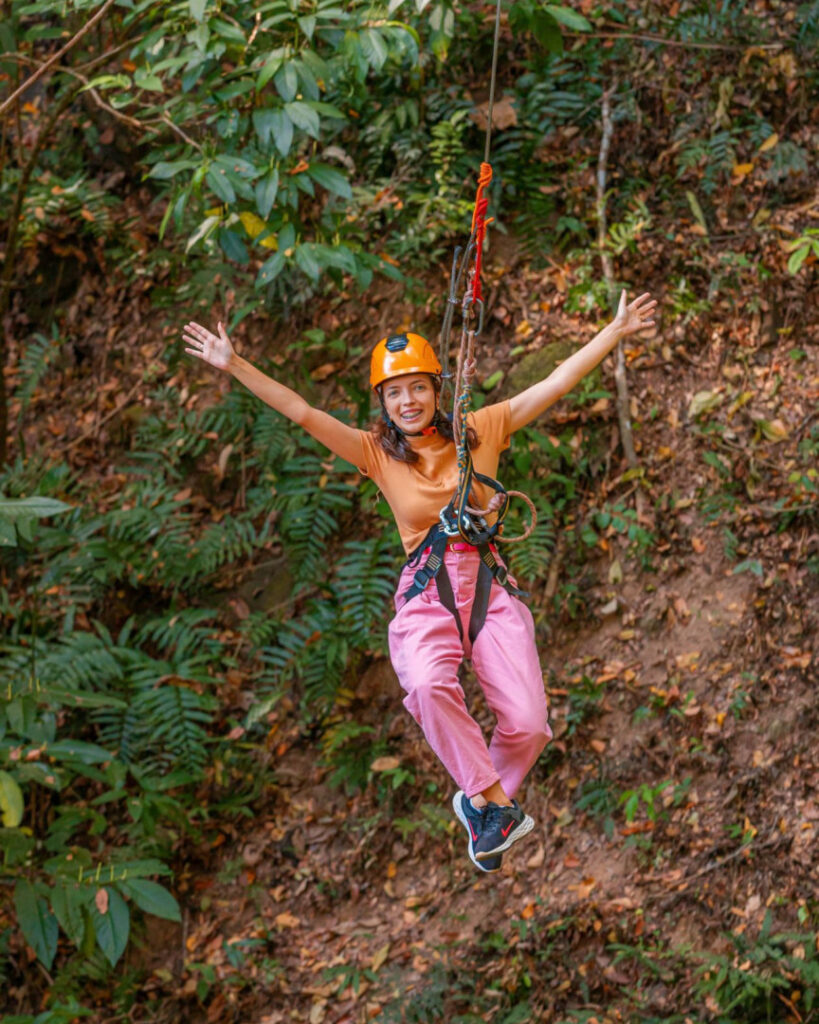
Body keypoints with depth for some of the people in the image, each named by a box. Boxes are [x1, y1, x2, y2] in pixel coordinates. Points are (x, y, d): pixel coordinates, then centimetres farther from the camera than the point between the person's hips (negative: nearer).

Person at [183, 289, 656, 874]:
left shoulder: (481, 430, 8)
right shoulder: (378, 452, 8)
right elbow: (301, 413, 2)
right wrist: (235, 366, -5)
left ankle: (482, 803, 14)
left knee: (528, 725, -16)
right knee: (428, 684, -35)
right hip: (425, 593, -1)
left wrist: (616, 331, 5)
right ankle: (498, 804, -22)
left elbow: (558, 383, 8)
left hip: (489, 587, 1)